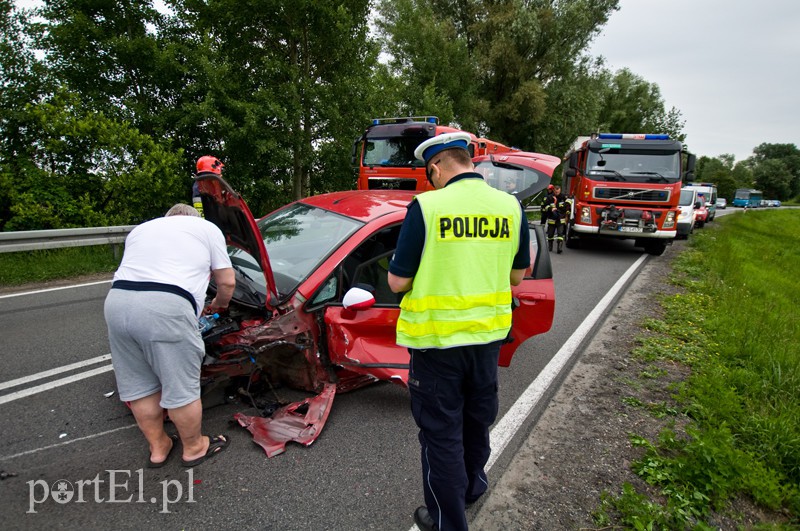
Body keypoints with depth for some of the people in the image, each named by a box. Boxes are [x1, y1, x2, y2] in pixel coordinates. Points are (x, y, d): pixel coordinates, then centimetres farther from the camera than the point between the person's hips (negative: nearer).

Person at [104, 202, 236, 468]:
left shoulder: (140, 229, 33)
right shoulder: (207, 228, 19)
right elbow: (227, 281, 17)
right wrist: (219, 304, 37)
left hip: (117, 300, 6)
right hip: (166, 307, -6)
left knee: (138, 386, 19)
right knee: (181, 388, 9)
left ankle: (158, 447, 35)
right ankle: (194, 448, 26)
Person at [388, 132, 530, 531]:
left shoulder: (426, 207, -17)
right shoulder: (510, 207, -2)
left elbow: (397, 283, -13)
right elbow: (516, 276, 7)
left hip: (437, 338, -5)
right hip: (488, 334, 5)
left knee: (441, 430, 11)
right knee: (477, 416, 26)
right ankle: (472, 484, 49)